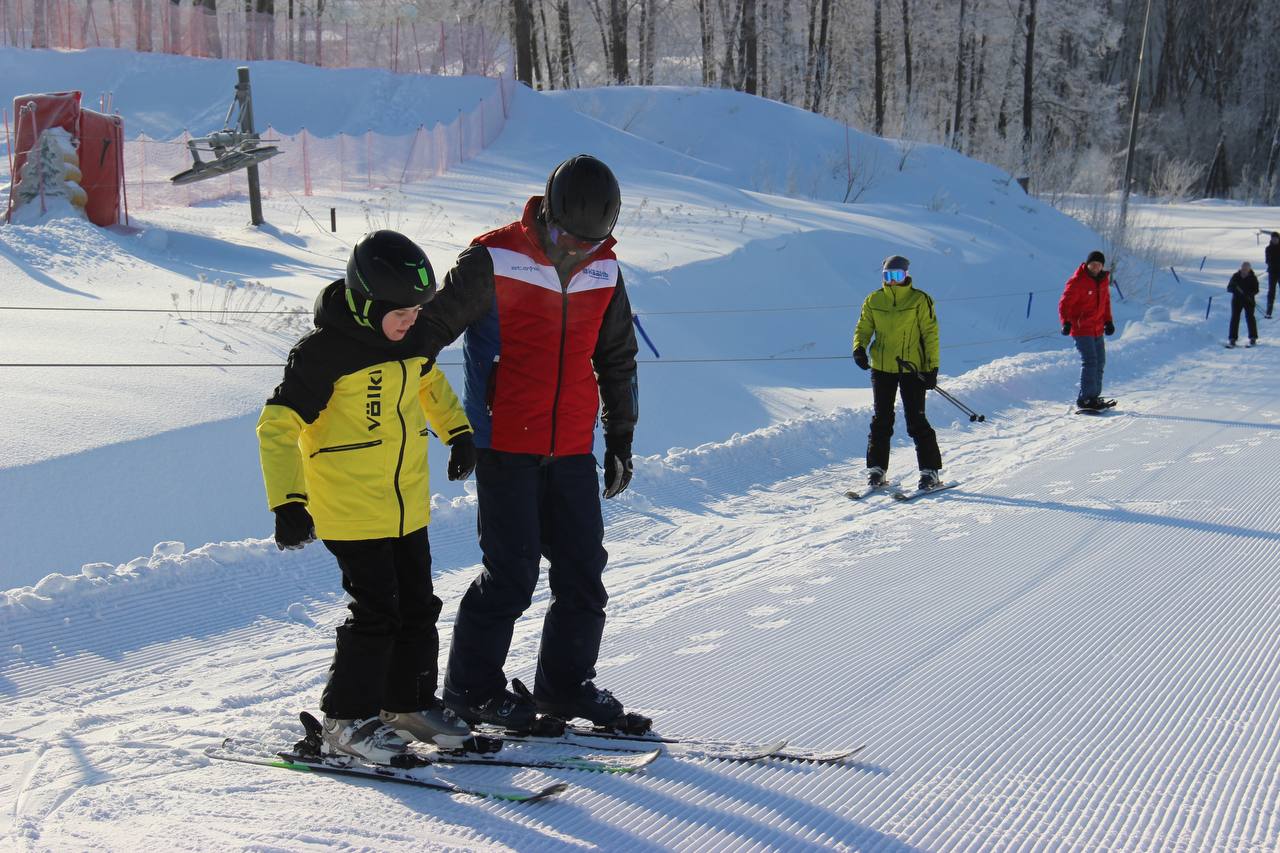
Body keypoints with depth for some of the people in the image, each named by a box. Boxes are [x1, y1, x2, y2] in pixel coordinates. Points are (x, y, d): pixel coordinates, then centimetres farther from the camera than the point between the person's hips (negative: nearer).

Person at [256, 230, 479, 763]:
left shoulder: (411, 338, 1)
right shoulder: (325, 351, -20)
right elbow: (278, 426, -20)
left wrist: (458, 432, 24)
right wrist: (288, 503, -27)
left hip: (409, 507, 7)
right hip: (350, 512, -7)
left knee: (418, 607, 13)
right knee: (375, 613, -8)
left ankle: (409, 704, 29)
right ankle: (348, 719, 6)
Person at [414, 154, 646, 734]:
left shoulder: (603, 271, 7)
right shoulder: (493, 262, -10)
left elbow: (617, 358, 19)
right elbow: (432, 328, -6)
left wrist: (620, 438, 20)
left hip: (573, 450, 6)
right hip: (505, 445, -6)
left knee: (583, 571, 7)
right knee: (512, 573, -6)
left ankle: (566, 686, 21)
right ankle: (471, 687, 9)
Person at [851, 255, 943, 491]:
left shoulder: (919, 301, -3)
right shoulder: (873, 301, 6)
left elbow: (930, 334, -3)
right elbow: (864, 328, 12)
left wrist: (932, 367, -8)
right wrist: (859, 348, -10)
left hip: (912, 369, -3)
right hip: (881, 367, 3)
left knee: (916, 420, -4)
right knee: (881, 420, 5)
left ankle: (930, 471, 2)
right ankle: (876, 469, 12)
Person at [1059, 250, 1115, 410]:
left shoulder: (1103, 280, 7)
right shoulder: (1077, 282, -15)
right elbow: (1064, 304, -15)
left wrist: (1108, 321, 16)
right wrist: (1066, 322, -28)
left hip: (1097, 329, 8)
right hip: (1081, 329, -8)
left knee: (1100, 362, 14)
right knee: (1090, 362, -15)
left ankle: (1094, 396, 23)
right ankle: (1085, 399, -14)